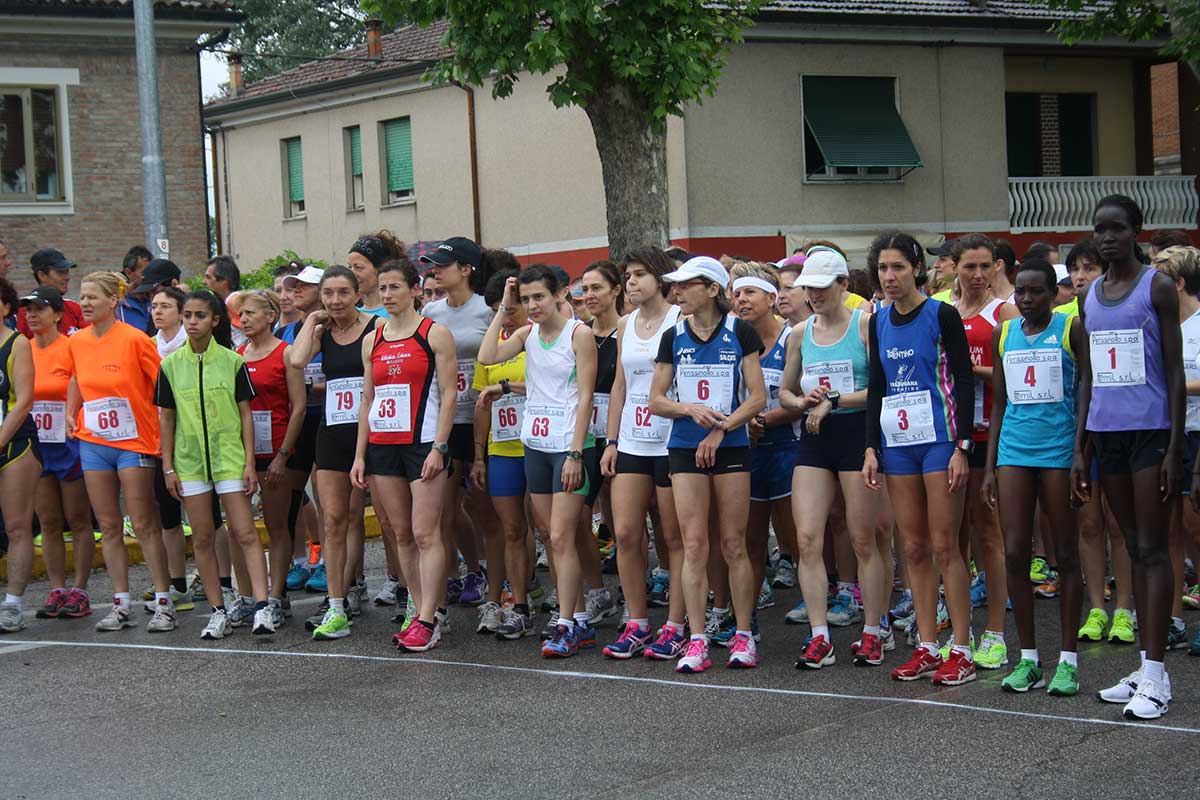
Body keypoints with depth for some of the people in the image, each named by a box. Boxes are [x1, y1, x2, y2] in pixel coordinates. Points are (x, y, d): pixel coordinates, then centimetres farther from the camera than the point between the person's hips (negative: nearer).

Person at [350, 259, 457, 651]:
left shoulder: (435, 334, -2)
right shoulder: (372, 341, 13)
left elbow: (448, 395, -6)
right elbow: (367, 401, 16)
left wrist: (438, 447, -14)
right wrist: (360, 454, 10)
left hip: (422, 443, -6)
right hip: (381, 445, 6)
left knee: (425, 533, -8)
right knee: (402, 534, 7)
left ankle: (426, 621, -8)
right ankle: (421, 612, 13)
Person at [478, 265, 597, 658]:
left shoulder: (579, 334, -7)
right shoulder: (527, 334, 10)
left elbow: (585, 396, -10)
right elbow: (486, 356, -6)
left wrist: (575, 453, -16)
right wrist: (504, 308, -2)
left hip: (569, 446, -6)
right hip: (535, 445, 7)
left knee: (561, 537, -10)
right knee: (554, 538, 8)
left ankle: (566, 626, -5)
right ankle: (581, 621, 15)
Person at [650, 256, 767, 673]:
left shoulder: (740, 333, -1)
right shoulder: (673, 338, 7)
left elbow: (758, 396, -4)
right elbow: (655, 400, 7)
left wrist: (722, 428, -13)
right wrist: (691, 409, -11)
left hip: (731, 447, -2)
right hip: (685, 449, 2)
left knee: (734, 544, 2)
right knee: (694, 545, -2)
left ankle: (743, 636, 12)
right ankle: (697, 641, 0)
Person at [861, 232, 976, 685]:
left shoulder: (941, 316, -5)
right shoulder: (879, 323, 11)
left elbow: (964, 383, -8)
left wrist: (962, 446, -14)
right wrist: (871, 448, 8)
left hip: (939, 439, -5)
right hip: (897, 442, 6)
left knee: (943, 546, -6)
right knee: (914, 549, 6)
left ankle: (961, 651, 0)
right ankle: (927, 648, 12)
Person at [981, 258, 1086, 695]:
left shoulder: (1072, 328, 0)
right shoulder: (1003, 334, 12)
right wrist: (989, 466, 11)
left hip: (1060, 448, -4)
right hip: (1014, 449, 4)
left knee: (1066, 554, 3)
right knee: (1014, 552, 0)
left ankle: (1068, 659, 9)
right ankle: (1027, 657, 10)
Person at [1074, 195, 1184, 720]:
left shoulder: (1157, 287, -4)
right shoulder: (1089, 297, 12)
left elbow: (1175, 372, -6)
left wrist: (1174, 448, -12)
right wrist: (1079, 449, 10)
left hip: (1150, 430, -6)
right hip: (1106, 433, 6)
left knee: (1152, 549, -6)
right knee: (1134, 549, 11)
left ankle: (1155, 675, -4)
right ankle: (1145, 668, 16)